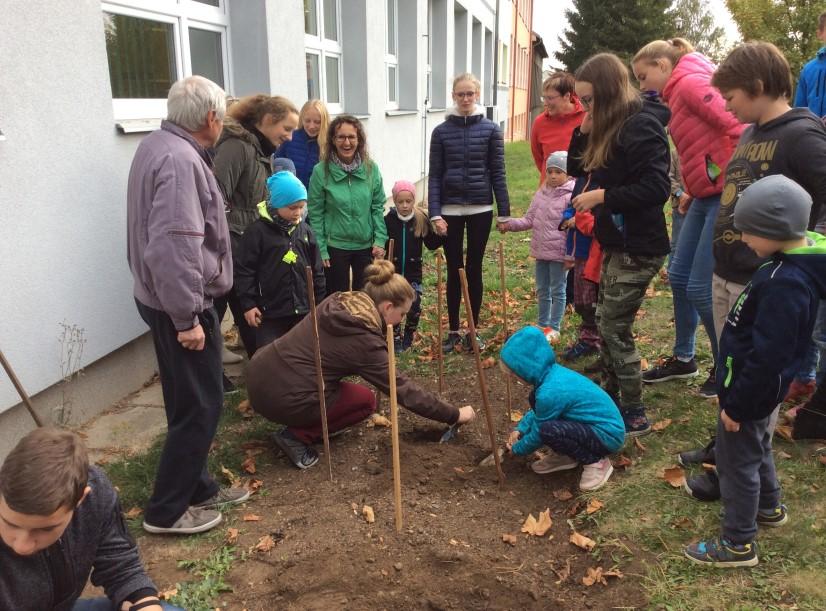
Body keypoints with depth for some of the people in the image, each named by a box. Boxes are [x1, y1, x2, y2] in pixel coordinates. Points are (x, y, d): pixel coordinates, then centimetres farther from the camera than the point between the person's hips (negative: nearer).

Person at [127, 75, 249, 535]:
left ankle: (198, 488, 32)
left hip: (166, 299, 10)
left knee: (191, 402, 18)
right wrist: (186, 317, -25)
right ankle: (167, 510, 12)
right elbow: (175, 247, -30)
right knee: (200, 406, 0)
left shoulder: (159, 146, 11)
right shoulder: (180, 160, -23)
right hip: (179, 305, -10)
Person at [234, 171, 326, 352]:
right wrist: (248, 303, -9)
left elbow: (317, 270, 13)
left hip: (303, 310, 5)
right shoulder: (257, 231, -8)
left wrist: (319, 303, 13)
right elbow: (245, 270, -7)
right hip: (269, 312, -4)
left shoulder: (305, 230, 6)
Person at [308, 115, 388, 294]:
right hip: (335, 246, -2)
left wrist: (380, 239, -4)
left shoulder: (371, 169, -2)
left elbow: (378, 207, 3)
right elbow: (315, 214, -7)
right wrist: (321, 249, -9)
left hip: (366, 245, 3)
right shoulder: (321, 171, -10)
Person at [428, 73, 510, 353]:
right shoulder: (441, 131, 1)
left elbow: (498, 173, 0)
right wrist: (435, 214, -8)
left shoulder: (491, 130, 0)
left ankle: (473, 331, 19)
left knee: (474, 269, 8)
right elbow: (435, 175, 0)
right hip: (450, 210, 1)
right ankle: (453, 331, 17)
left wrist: (503, 212, -2)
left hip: (480, 209, 0)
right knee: (454, 270, 7)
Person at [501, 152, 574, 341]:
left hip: (559, 253, -6)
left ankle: (554, 329, 15)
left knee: (557, 291, 5)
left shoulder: (570, 196, -13)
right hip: (541, 252, 7)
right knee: (542, 291, 17)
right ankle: (542, 324, 31)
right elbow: (530, 219, 9)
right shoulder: (541, 193, 7)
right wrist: (511, 224, -8)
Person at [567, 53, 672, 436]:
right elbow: (575, 168, 15)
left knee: (615, 328, -3)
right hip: (616, 243, 9)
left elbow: (657, 187, -25)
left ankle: (635, 414, 10)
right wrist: (584, 131, -1)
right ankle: (611, 398, 31)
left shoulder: (640, 126, -18)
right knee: (607, 322, 16)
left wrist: (601, 196, -22)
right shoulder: (608, 128, 10)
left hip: (638, 247, -9)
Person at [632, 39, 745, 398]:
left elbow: (738, 126, -21)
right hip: (706, 196, 10)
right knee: (678, 276, 13)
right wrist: (693, 190, 11)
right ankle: (684, 359, 29)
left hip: (725, 195, -10)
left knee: (700, 287, -5)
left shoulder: (691, 83, -12)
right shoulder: (679, 93, 17)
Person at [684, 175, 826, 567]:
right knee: (757, 449, 28)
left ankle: (738, 543, 22)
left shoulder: (786, 283, -32)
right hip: (756, 388, 10)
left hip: (751, 392, -10)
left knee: (737, 461, 6)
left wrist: (736, 404, -19)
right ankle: (769, 508, 50)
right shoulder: (789, 263, -1)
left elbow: (767, 356, -29)